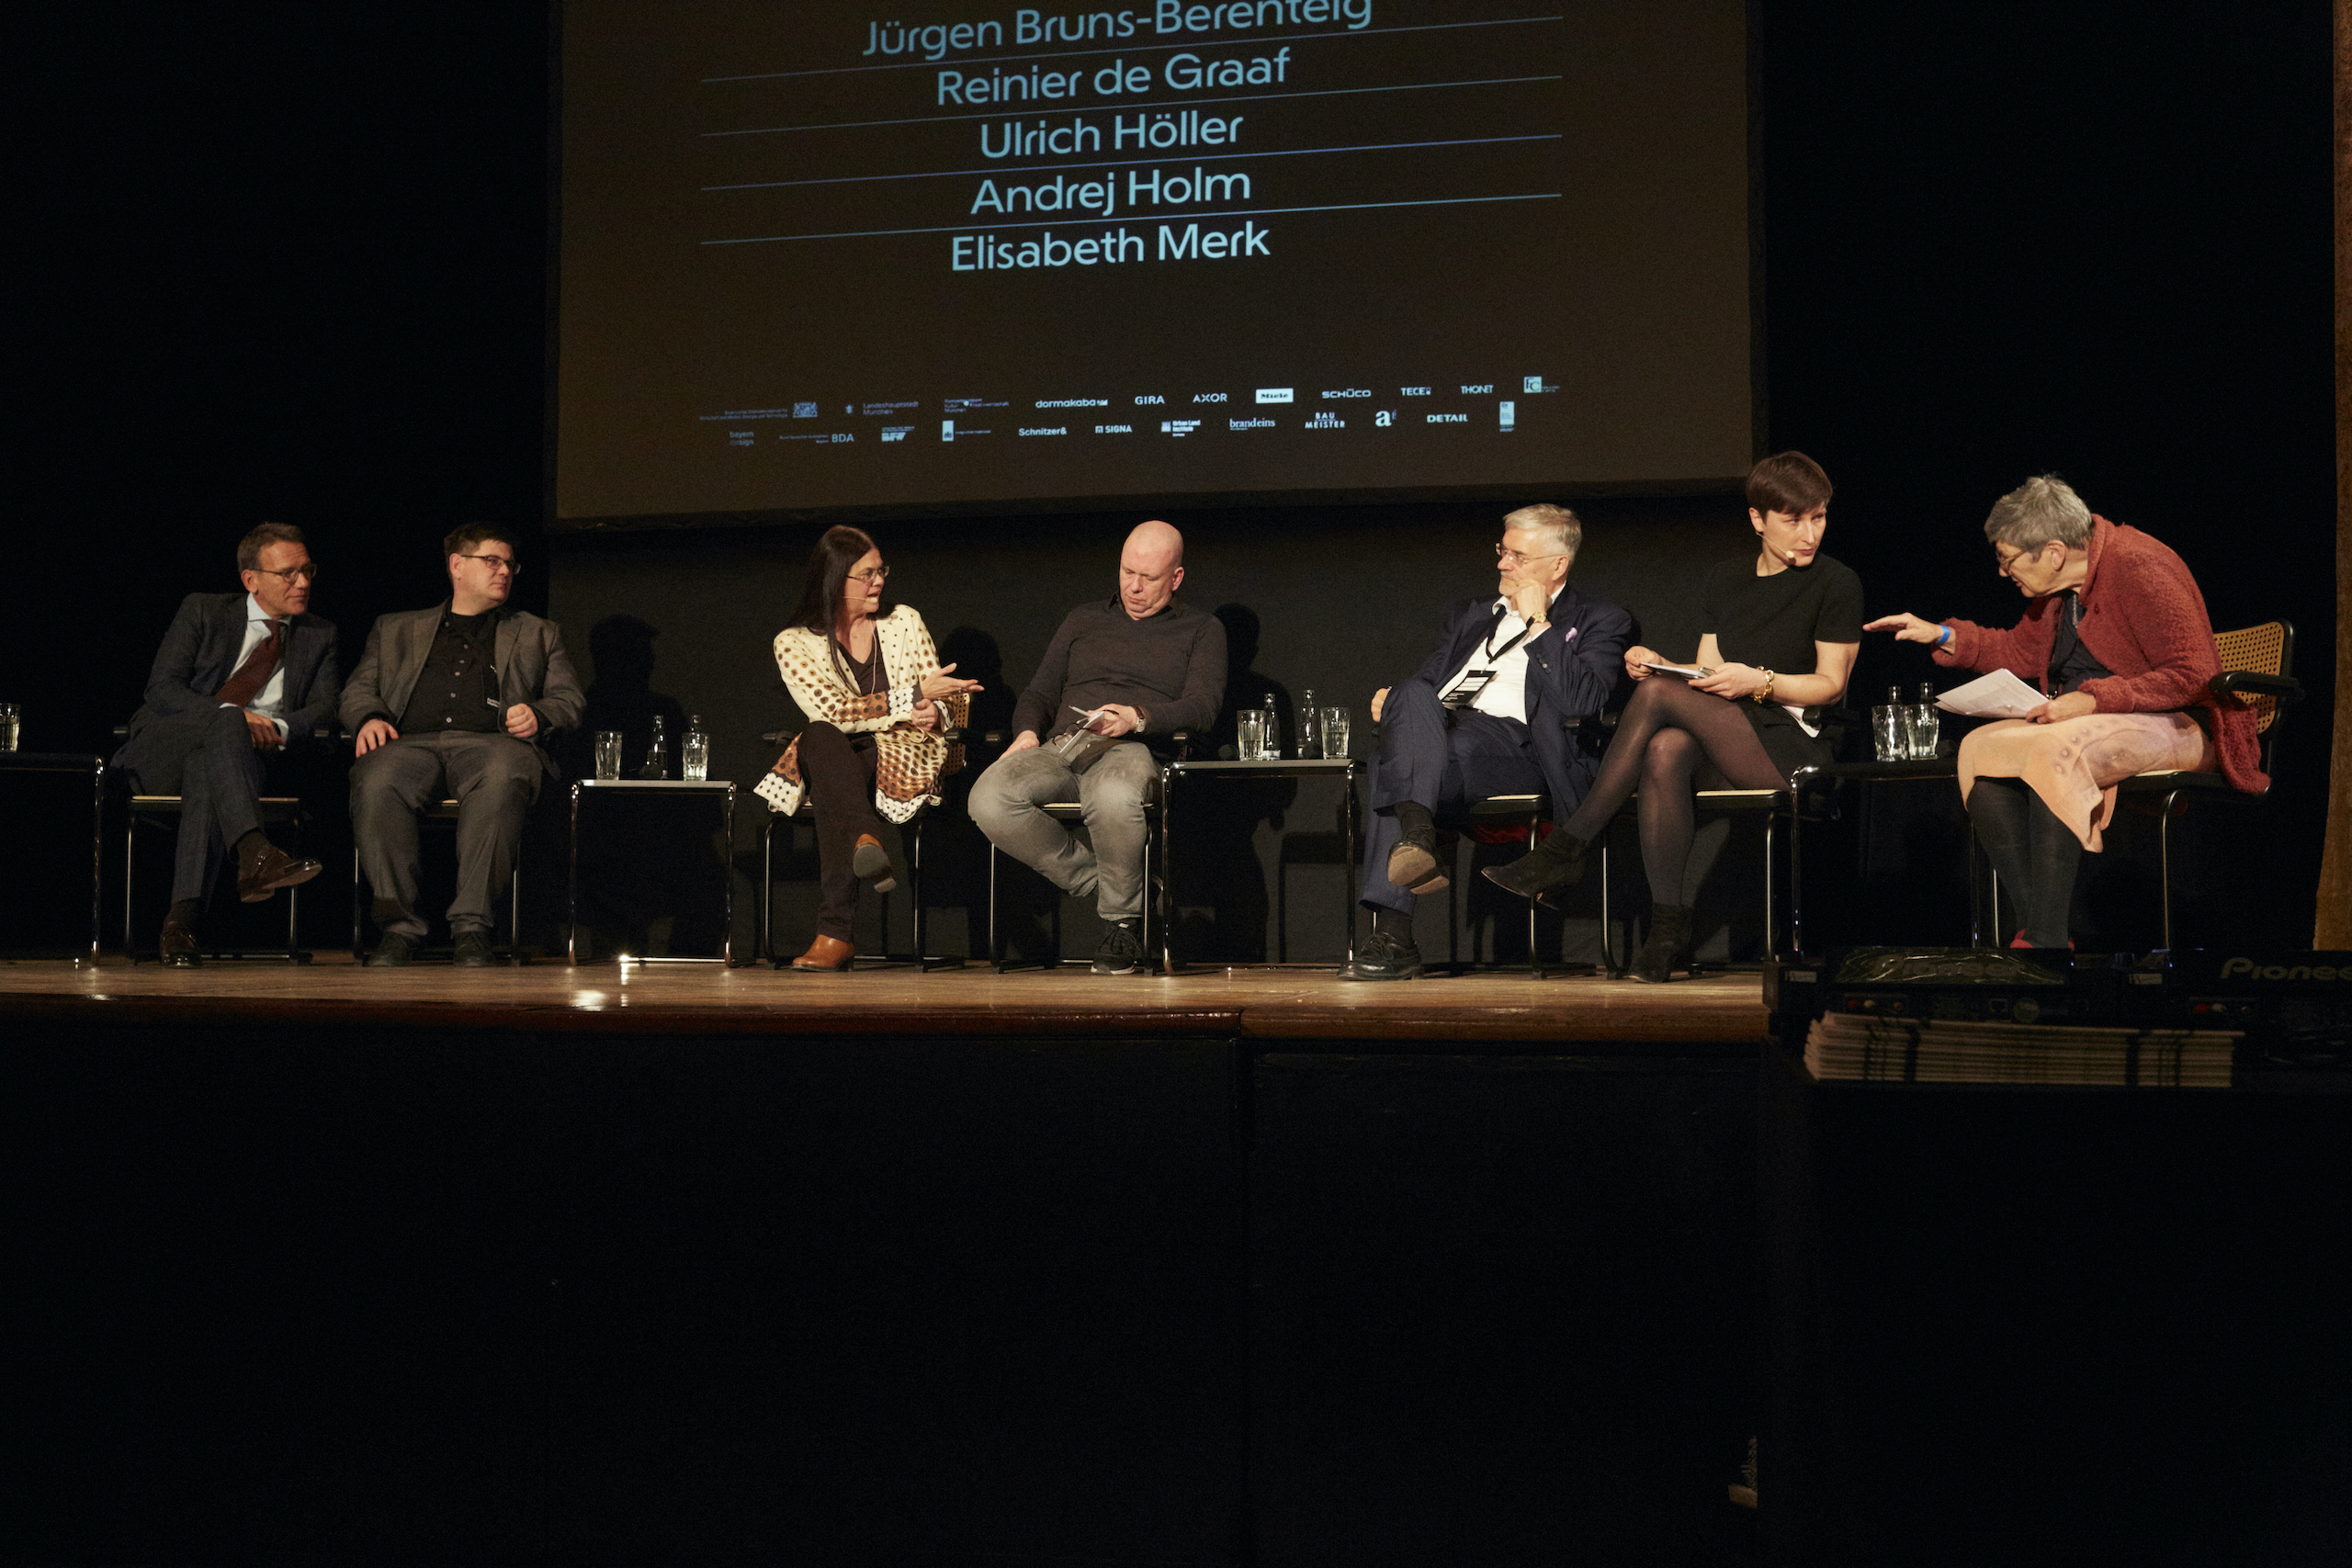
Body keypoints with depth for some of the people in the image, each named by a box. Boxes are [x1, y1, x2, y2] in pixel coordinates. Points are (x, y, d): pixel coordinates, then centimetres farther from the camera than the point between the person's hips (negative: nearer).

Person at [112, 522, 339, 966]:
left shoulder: (319, 635, 17)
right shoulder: (203, 611, 9)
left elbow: (325, 707, 4)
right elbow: (161, 688, -3)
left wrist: (280, 728, -19)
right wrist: (231, 717, -21)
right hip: (160, 754, -1)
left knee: (207, 769, -38)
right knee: (228, 721, -36)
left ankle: (181, 922, -46)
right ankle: (255, 854, -57)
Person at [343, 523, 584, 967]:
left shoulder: (539, 634, 31)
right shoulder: (396, 629, 32)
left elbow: (568, 698, 20)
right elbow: (358, 689, 23)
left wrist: (537, 713, -4)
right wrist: (370, 717, -2)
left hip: (492, 742, -1)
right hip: (412, 742, 1)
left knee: (500, 781, -40)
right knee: (375, 784, -37)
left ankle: (472, 925, -40)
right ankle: (399, 926, -31)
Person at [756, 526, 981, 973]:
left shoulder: (904, 623, 14)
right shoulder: (795, 643, 5)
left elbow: (945, 703, 14)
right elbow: (833, 712, -10)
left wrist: (936, 714, -12)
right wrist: (913, 697, -15)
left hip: (903, 761, 0)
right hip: (836, 762, 0)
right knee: (821, 738, -38)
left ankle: (836, 931, -46)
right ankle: (866, 840, -58)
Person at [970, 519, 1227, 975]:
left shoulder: (1201, 630, 18)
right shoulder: (1084, 620, 29)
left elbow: (1201, 705, 2)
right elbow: (1040, 692, 26)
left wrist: (1138, 717, -18)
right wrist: (1027, 732, 2)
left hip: (1131, 750, -4)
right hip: (1059, 747, 4)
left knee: (1114, 799, -43)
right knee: (989, 800, -30)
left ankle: (1122, 918, -16)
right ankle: (1099, 882, -13)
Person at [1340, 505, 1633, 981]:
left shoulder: (1599, 621, 16)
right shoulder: (1469, 616, 34)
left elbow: (1583, 701, -3)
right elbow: (1426, 679, 30)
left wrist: (1537, 625, 0)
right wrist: (1392, 701, 6)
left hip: (1512, 742, -5)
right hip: (1436, 731, 5)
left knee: (1391, 765, -35)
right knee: (1412, 695, -34)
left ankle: (1392, 937, -44)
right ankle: (1416, 834, -52)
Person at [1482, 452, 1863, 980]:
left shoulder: (1837, 583, 3)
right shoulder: (1724, 581, 19)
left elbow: (1831, 684, 0)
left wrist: (1758, 681, -17)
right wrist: (1658, 664, -4)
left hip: (1793, 749, -5)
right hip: (1723, 749, 5)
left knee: (1657, 694, -28)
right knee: (1665, 750, -35)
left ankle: (1566, 850, -24)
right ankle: (1669, 927, -35)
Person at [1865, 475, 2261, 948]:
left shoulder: (2138, 567, -16)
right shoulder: (2058, 587, 9)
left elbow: (2193, 674, -20)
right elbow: (2021, 651, 27)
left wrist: (2093, 699, -24)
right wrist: (1941, 636, 15)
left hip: (2172, 727, -9)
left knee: (2052, 752, -36)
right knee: (1980, 748, -14)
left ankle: (2045, 938, -33)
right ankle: (2042, 925, -20)